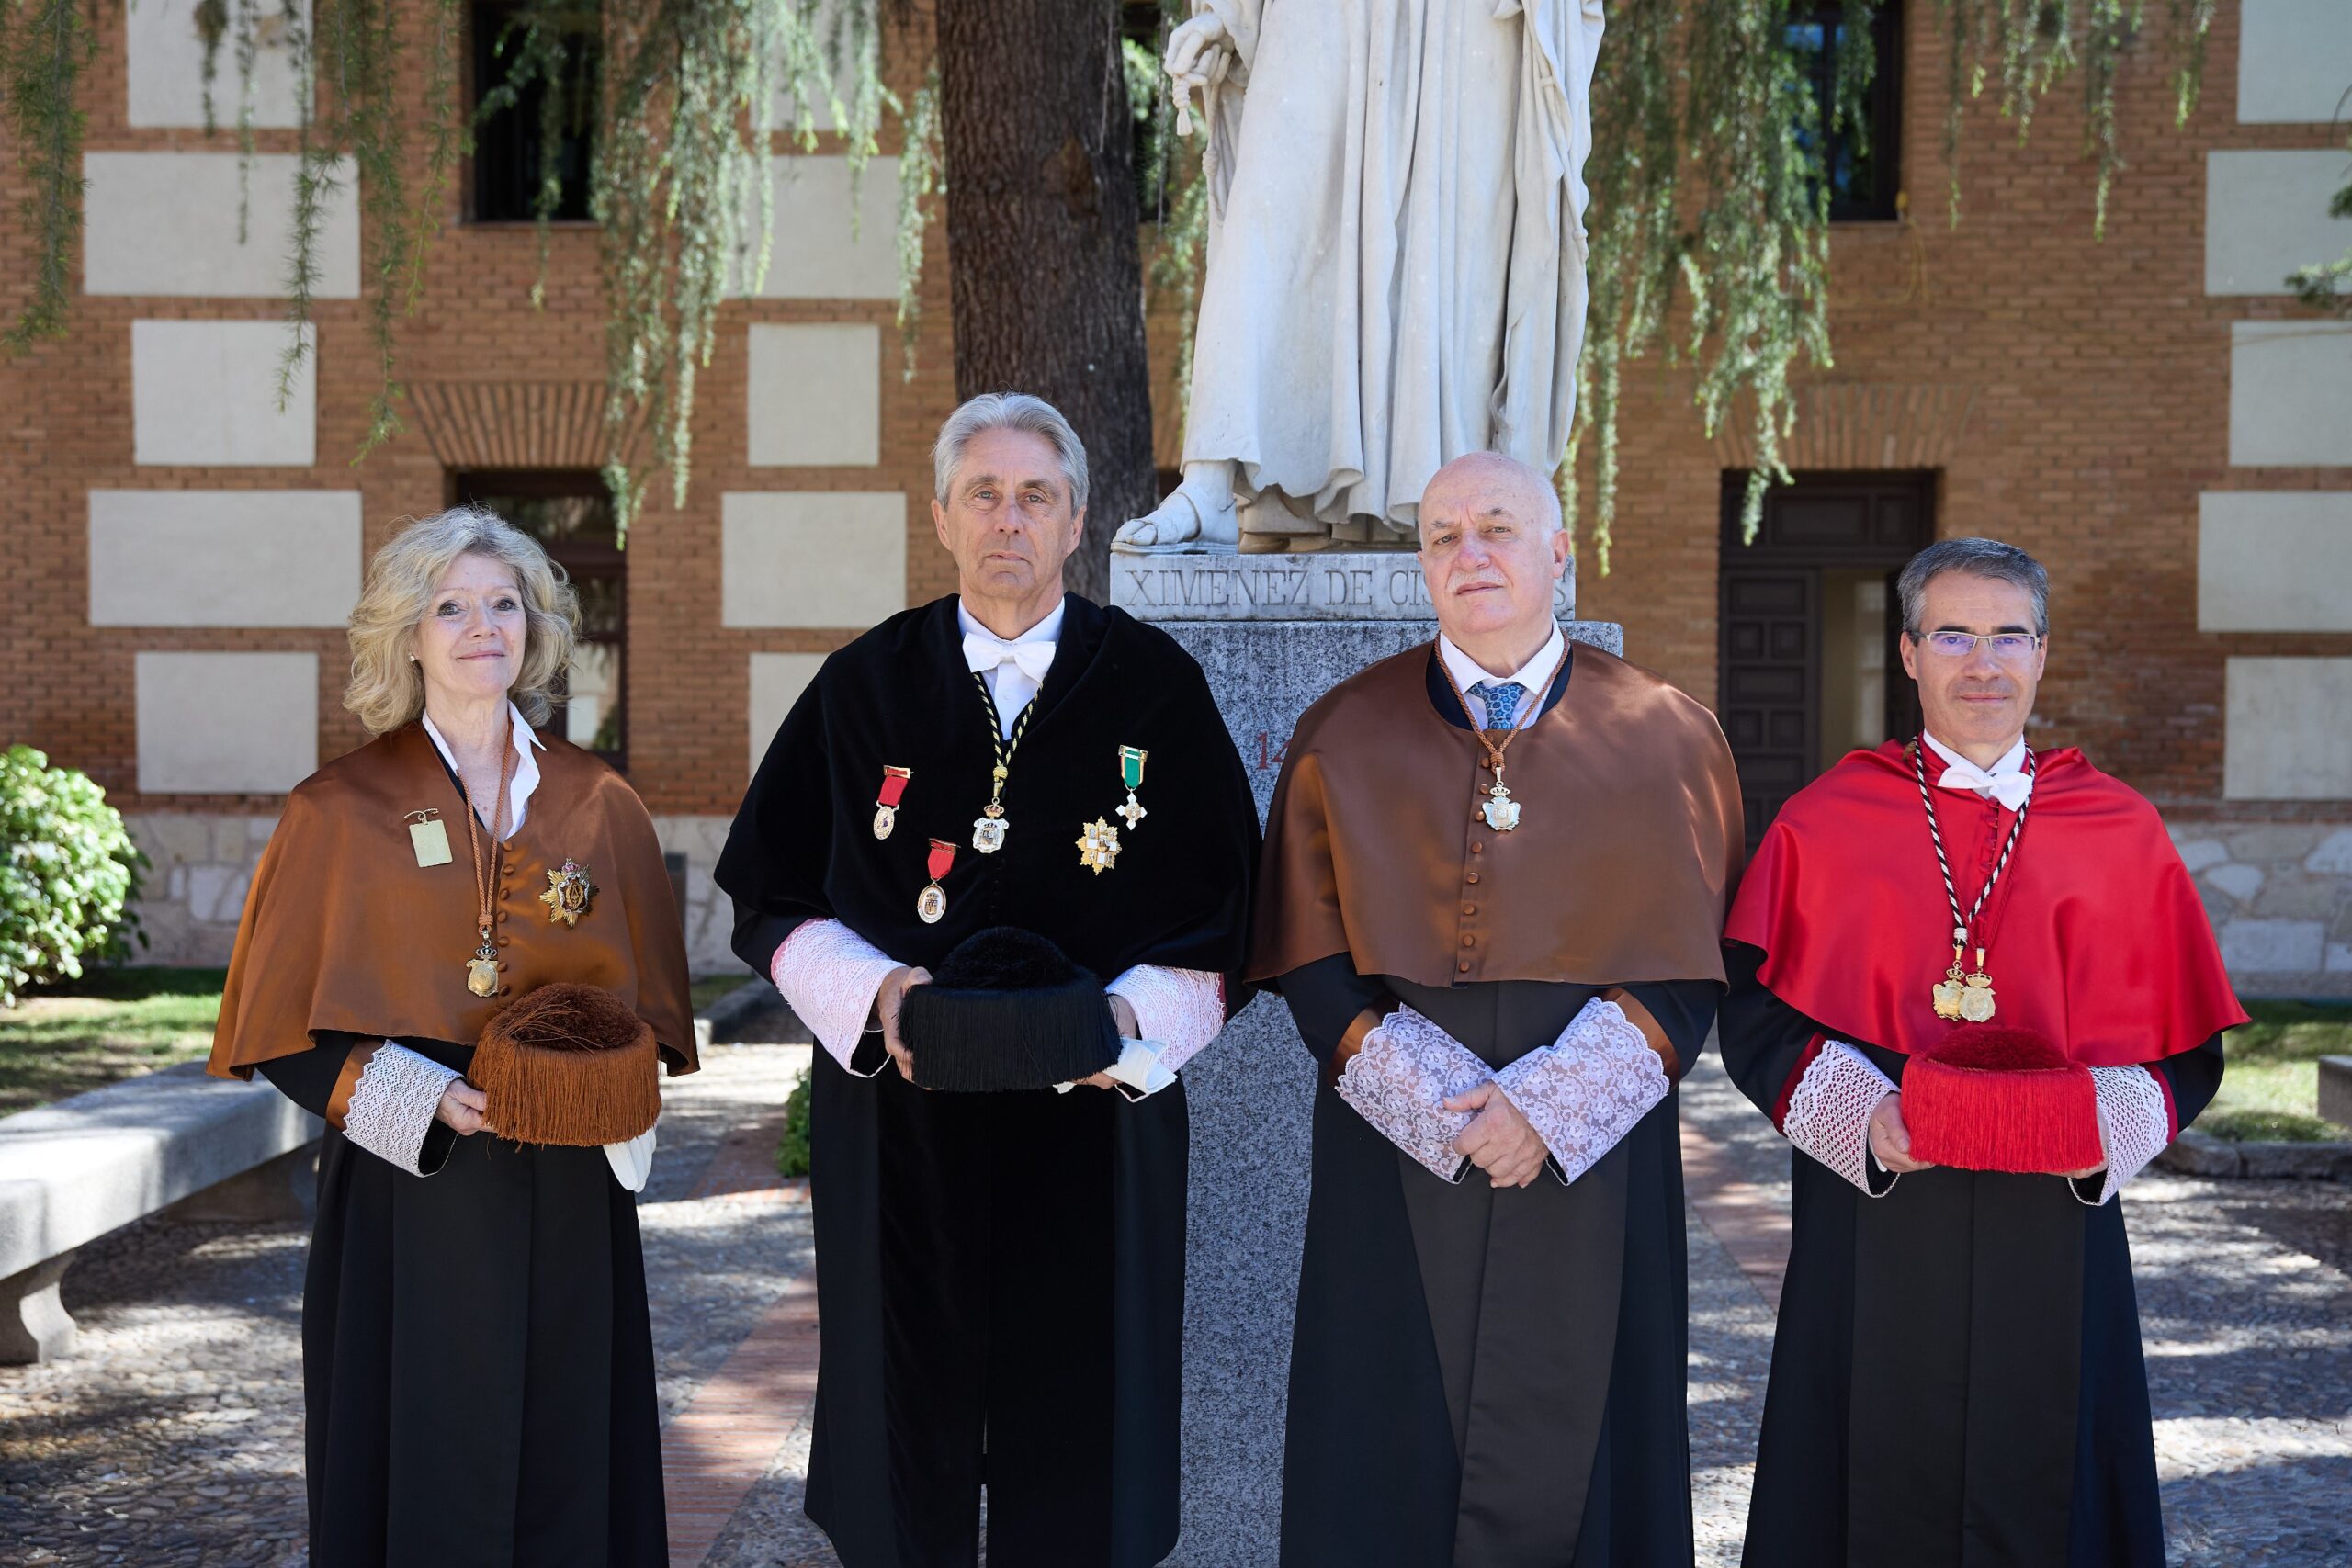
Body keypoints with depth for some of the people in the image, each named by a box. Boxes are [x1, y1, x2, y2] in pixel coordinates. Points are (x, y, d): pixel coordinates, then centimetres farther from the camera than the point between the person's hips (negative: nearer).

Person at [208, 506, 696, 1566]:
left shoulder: (598, 808, 6)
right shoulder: (340, 812, 0)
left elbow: (653, 1004, 12)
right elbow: (281, 1028, 0)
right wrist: (417, 1098, -14)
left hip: (565, 1195, 2)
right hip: (406, 1192, -2)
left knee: (564, 1456, 7)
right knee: (421, 1464, 2)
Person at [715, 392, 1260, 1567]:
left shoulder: (1154, 687, 2)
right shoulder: (865, 687, 5)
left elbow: (1221, 910, 2)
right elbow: (772, 898, 7)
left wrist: (1128, 1015, -15)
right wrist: (874, 993, -11)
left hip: (1090, 1124, -1)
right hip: (899, 1126, 1)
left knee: (1073, 1447, 5)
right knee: (906, 1433, 7)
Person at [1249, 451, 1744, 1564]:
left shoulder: (1664, 741, 2)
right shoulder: (1346, 736, 3)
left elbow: (1686, 965, -1)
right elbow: (1312, 959, -1)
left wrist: (1548, 1105, -12)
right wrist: (1437, 1104, -12)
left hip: (1589, 1165, 0)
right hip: (1396, 1158, 0)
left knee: (1563, 1447, 6)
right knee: (1395, 1451, 5)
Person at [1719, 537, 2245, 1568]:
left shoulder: (2121, 834, 6)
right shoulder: (1825, 825, 3)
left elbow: (2185, 1048, 6)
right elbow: (1755, 1016, 0)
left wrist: (2098, 1118, -13)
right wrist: (1861, 1111, -16)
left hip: (2055, 1231, 1)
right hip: (1871, 1238, -1)